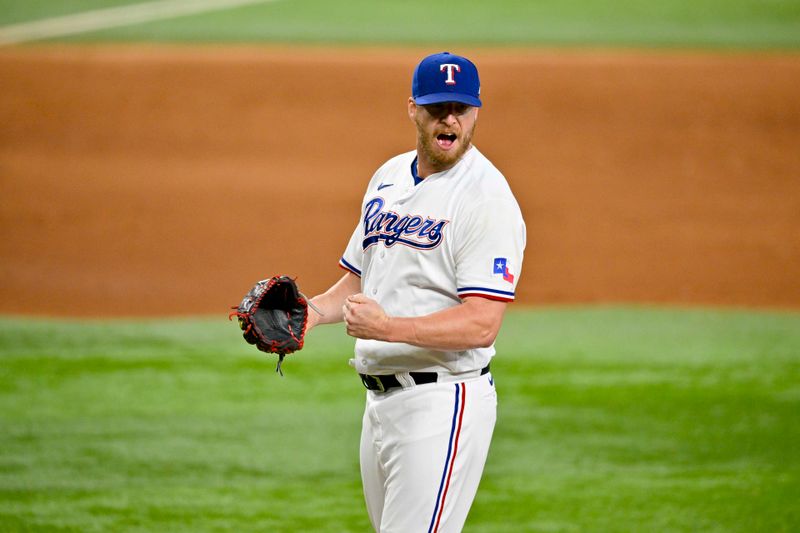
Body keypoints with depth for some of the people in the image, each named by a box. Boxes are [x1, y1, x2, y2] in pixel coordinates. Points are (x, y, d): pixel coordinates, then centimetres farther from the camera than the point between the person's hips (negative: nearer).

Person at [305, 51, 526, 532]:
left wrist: (389, 327, -32)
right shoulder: (389, 177, 14)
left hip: (442, 401, -9)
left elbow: (482, 324, -21)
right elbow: (359, 279, 24)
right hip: (381, 398, 9)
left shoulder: (487, 197, -13)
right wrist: (312, 312, 4)